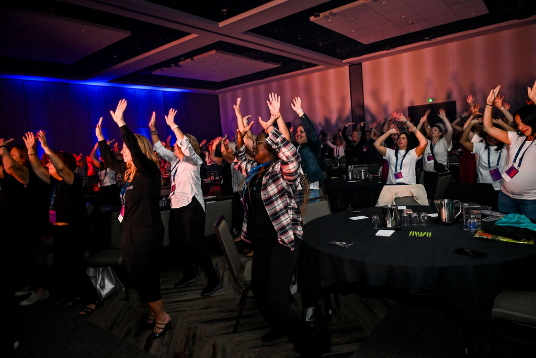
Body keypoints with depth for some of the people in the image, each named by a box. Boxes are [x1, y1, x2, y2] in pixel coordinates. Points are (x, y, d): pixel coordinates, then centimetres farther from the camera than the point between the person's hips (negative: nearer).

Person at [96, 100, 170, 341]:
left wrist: (121, 123, -31)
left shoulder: (149, 170, -16)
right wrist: (100, 137, 21)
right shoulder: (129, 170, 9)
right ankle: (154, 311, 32)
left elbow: (135, 149, -32)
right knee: (140, 274, 16)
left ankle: (162, 317, 14)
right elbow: (109, 161, 24)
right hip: (132, 230, 9)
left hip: (147, 231, -9)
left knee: (142, 275, -2)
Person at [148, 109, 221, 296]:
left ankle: (213, 280, 5)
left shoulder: (193, 160, -7)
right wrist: (153, 129, 6)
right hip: (176, 206, 9)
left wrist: (172, 125, -23)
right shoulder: (175, 160, 15)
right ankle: (189, 275, 34)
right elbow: (158, 148, 17)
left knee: (193, 246, -8)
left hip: (191, 206, -9)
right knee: (176, 243, 15)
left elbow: (185, 144, -25)